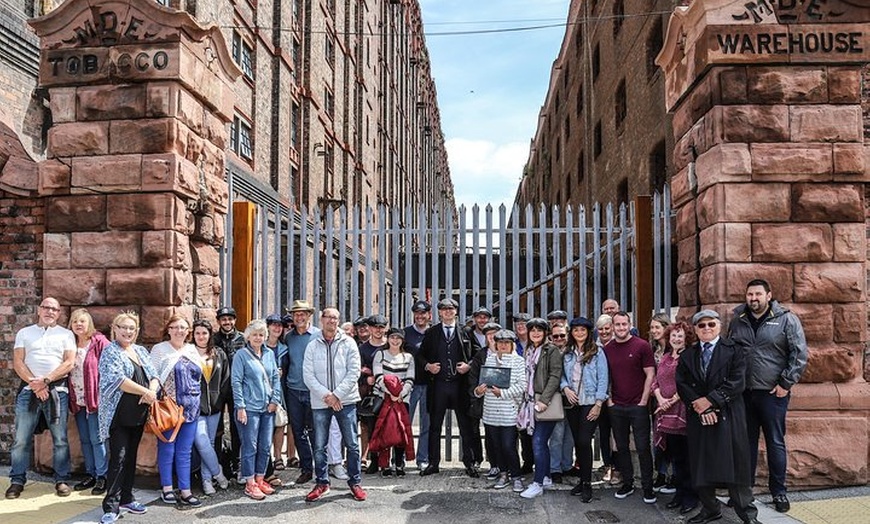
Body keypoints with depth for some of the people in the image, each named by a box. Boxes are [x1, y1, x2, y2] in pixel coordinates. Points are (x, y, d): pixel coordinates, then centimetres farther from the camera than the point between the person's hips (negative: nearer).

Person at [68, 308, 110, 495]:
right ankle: (90, 474, 20)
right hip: (77, 400, 6)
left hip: (95, 399, -6)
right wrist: (70, 398, 6)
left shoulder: (100, 342, -7)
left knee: (97, 439, -4)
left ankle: (102, 476, 4)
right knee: (85, 440, 11)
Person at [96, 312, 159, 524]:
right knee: (118, 459, -8)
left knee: (131, 457, 13)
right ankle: (111, 507, -5)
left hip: (138, 415, 7)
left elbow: (154, 376, 11)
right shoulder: (110, 352, -6)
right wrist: (145, 392, -16)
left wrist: (152, 391, -12)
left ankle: (126, 498, 24)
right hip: (118, 416, -6)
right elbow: (118, 379, -18)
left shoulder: (141, 351, 15)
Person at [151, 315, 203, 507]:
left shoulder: (192, 350, 13)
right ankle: (167, 489, 16)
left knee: (185, 451, 7)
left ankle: (185, 491, 10)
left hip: (190, 407, 4)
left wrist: (196, 400, 15)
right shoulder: (159, 349, -1)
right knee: (167, 449, 4)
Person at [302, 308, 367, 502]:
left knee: (352, 444, 3)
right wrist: (326, 395, -12)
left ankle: (355, 482, 15)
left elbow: (354, 372, -5)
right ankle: (322, 483, 19)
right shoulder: (312, 346, 4)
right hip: (320, 402, 1)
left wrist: (336, 395, -11)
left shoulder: (348, 343, 1)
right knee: (319, 446, 6)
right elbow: (308, 376, -1)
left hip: (346, 400, -1)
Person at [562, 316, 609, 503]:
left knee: (584, 442, -10)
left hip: (590, 403, -5)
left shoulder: (597, 352, -3)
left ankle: (587, 484, 1)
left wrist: (598, 404, -11)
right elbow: (562, 375, 14)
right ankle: (583, 479, 20)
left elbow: (603, 379, -6)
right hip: (572, 404, 5)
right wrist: (565, 388, -7)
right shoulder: (567, 354, 11)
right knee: (578, 443, 9)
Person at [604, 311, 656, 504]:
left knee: (643, 447, 0)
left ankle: (648, 487, 10)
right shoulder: (607, 349, 6)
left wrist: (643, 401, -8)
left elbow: (650, 375, -5)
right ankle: (627, 483, 22)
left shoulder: (642, 346, -5)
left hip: (638, 406, -4)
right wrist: (609, 400, 4)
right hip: (616, 407, 4)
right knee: (622, 447, 10)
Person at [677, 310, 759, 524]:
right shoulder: (687, 356, 12)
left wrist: (710, 400, -13)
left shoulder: (733, 350, 1)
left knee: (735, 464, -1)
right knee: (701, 466, 7)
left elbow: (737, 382, -9)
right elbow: (681, 384, 3)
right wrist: (698, 405, -11)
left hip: (728, 416, -3)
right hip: (698, 417, 3)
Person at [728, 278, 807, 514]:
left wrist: (786, 384, -11)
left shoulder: (787, 319, -6)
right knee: (746, 442, 12)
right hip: (743, 393, 3)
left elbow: (799, 355, -8)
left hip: (773, 393, -3)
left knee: (775, 443, 6)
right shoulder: (738, 321, 6)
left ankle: (778, 492, 19)